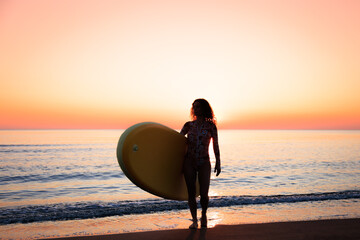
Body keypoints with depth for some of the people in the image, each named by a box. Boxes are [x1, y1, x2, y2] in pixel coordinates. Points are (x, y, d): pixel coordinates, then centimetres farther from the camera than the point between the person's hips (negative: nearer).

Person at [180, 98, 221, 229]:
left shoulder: (211, 126, 3)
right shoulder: (189, 125, 7)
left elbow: (215, 145, 5)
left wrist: (218, 163, 3)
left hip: (204, 162, -1)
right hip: (189, 162, 2)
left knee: (204, 194, -3)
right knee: (191, 193, 0)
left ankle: (204, 214, 29)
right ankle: (194, 220, 18)